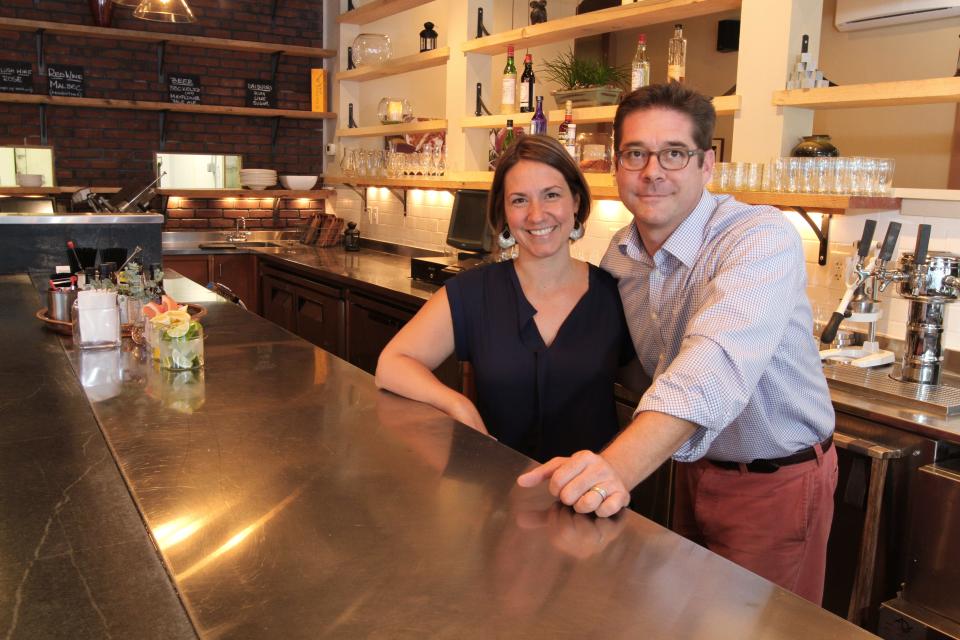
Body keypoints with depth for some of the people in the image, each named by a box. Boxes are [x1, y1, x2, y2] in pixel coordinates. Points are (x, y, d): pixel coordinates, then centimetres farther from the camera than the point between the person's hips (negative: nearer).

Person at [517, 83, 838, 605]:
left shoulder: (763, 238, -27)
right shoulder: (620, 253, -5)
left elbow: (718, 361, -44)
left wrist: (619, 467, -57)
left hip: (774, 482, -6)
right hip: (695, 467, 6)